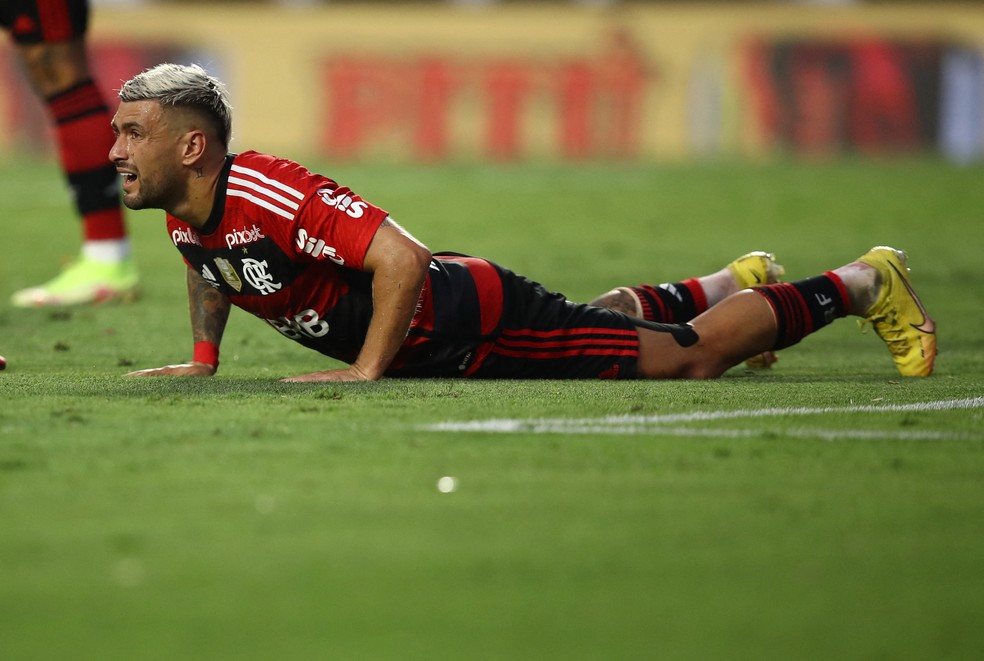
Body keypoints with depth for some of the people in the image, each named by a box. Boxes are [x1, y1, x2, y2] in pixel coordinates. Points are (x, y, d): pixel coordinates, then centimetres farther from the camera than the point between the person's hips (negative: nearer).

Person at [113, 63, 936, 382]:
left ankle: (864, 281, 21)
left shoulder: (266, 194, -34)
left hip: (479, 323, -8)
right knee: (604, 322, 34)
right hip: (441, 348, 8)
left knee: (689, 358, 4)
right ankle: (736, 281, 57)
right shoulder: (184, 215, -7)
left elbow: (402, 256, -39)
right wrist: (204, 358, 10)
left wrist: (366, 371, -35)